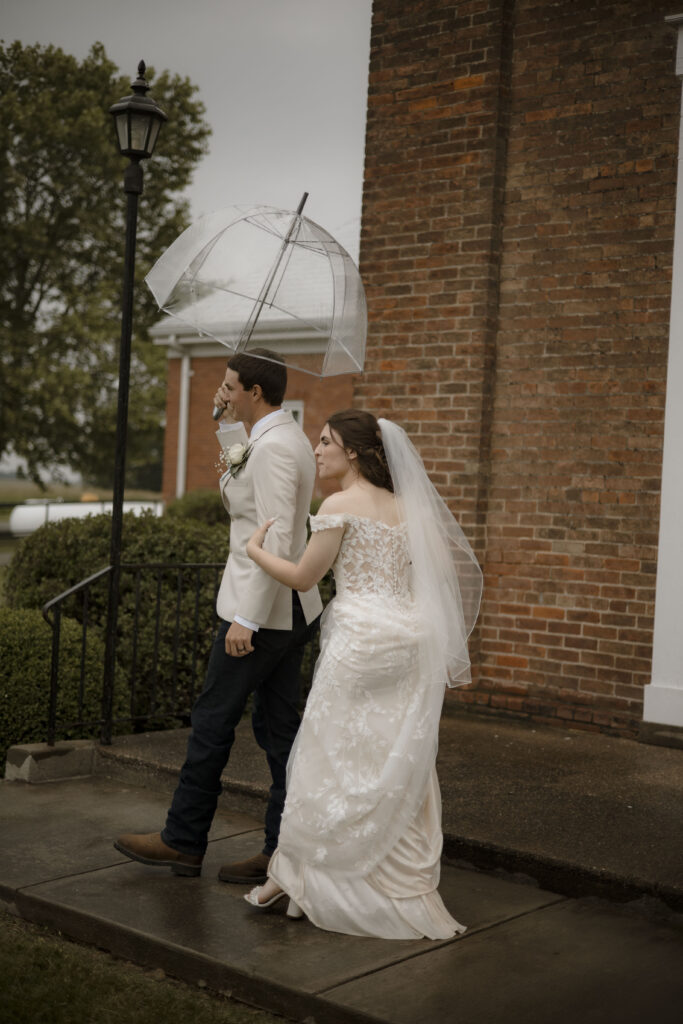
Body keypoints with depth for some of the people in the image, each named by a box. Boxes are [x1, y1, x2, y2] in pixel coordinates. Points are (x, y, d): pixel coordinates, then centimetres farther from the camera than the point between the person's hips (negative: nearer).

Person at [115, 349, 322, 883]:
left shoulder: (273, 447, -18)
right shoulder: (289, 436, 12)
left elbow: (276, 540, -25)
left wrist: (246, 619, -25)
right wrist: (230, 419, 19)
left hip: (261, 610, -10)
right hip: (291, 609, 10)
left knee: (213, 720, 3)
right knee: (279, 727, 11)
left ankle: (183, 840, 16)